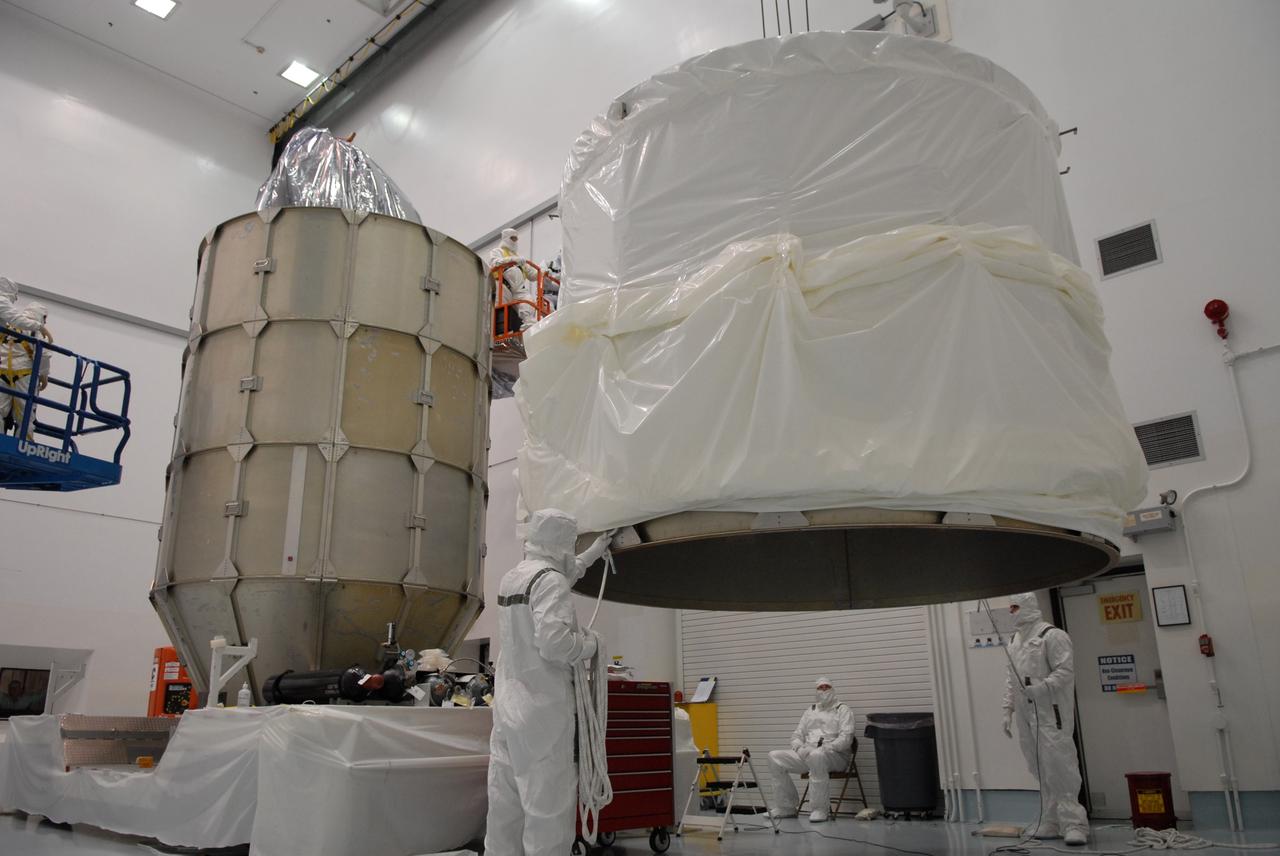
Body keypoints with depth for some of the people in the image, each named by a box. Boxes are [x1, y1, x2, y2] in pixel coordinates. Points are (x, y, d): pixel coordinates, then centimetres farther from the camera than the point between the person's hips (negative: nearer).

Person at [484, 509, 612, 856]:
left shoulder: (510, 578, 12)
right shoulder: (549, 579, -14)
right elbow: (553, 643, -24)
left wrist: (594, 553, 39)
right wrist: (589, 644, -6)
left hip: (507, 705, 9)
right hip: (543, 708, -8)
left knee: (505, 803, 13)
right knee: (548, 804, -2)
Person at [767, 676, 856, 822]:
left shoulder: (842, 709, 6)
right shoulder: (810, 711, 23)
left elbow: (846, 738, -8)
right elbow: (796, 735, 19)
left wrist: (825, 748, -21)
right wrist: (800, 748, -6)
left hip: (836, 755, -6)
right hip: (806, 754, 6)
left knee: (816, 756, -41)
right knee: (775, 757, -13)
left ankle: (821, 809, -30)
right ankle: (787, 807, -4)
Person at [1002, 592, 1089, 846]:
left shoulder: (1051, 635, -8)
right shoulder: (1014, 640, 17)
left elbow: (1065, 671, -15)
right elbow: (1011, 679, 20)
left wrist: (1040, 688, -23)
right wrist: (1008, 710, 15)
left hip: (1051, 715, -7)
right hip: (1026, 716, 7)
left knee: (1060, 768, -7)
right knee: (1041, 772, 10)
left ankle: (1073, 823, 0)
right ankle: (1051, 823, 18)